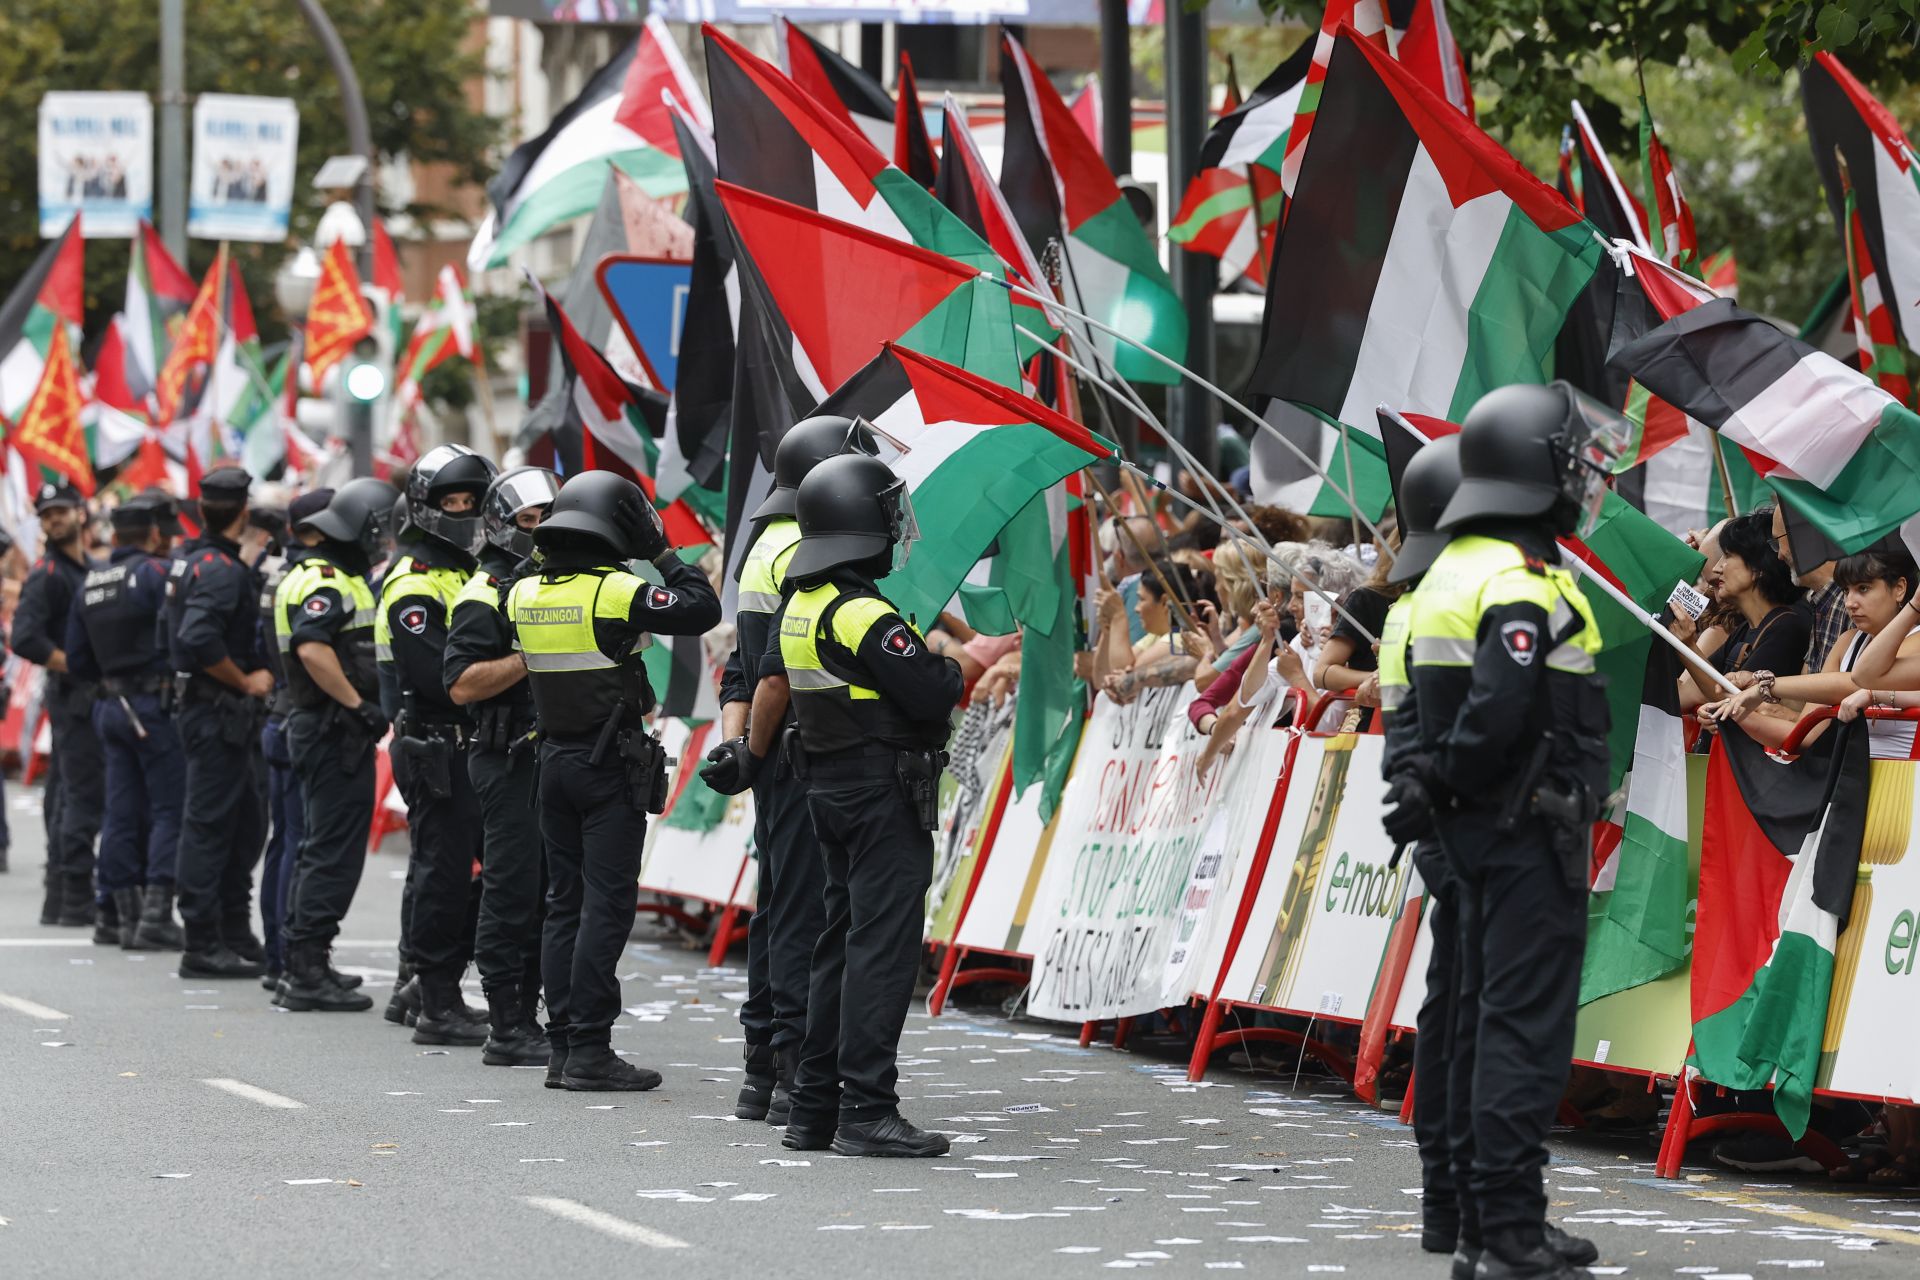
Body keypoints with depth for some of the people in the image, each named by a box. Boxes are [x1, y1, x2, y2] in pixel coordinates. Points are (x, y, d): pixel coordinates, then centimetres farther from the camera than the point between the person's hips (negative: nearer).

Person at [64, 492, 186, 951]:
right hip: (155, 706, -7)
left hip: (110, 707, 7)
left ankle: (128, 918, 9)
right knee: (170, 809, -5)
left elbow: (77, 661, 14)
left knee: (122, 813, 8)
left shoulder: (90, 583, 13)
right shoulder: (157, 573, -10)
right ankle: (157, 915, -12)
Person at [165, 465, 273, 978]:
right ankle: (203, 946, -3)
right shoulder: (221, 569, -18)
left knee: (247, 820, 16)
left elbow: (180, 630, 24)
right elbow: (199, 639, -31)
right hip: (218, 710, -10)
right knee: (209, 823, -6)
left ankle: (235, 933, 22)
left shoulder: (189, 559, 13)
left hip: (226, 714, 10)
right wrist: (245, 681, -17)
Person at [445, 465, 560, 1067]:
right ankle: (507, 1031, -4)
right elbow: (461, 684, -18)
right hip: (507, 762, -8)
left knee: (548, 897, 10)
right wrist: (530, 658, -22)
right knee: (512, 895, -7)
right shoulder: (486, 594, -9)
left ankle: (528, 1017, 16)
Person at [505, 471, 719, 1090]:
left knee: (564, 903, 11)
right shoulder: (615, 592, -16)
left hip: (555, 758, 6)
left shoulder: (524, 593, 3)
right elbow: (702, 610, -18)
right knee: (606, 905, -5)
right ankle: (589, 1050, -8)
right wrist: (667, 558, -2)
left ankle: (562, 1047, 11)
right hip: (611, 764, -6)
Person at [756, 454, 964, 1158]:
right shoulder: (863, 613, -19)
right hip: (886, 792, -9)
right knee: (882, 947, -9)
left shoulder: (799, 603, 9)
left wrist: (752, 754, 36)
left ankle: (812, 1110, 16)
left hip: (827, 785, 9)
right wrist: (950, 670, 1)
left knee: (842, 942, 14)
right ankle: (866, 1112, -12)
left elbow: (770, 685, 20)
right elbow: (928, 695, -21)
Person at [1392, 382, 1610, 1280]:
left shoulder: (1450, 573, 14)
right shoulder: (1521, 583, -18)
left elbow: (1430, 705, 14)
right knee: (1527, 1027, -9)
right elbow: (1497, 712, -28)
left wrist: (1431, 789, 5)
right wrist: (1436, 790, -15)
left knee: (1483, 1020, 13)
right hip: (1532, 832, -10)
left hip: (1476, 833, 10)